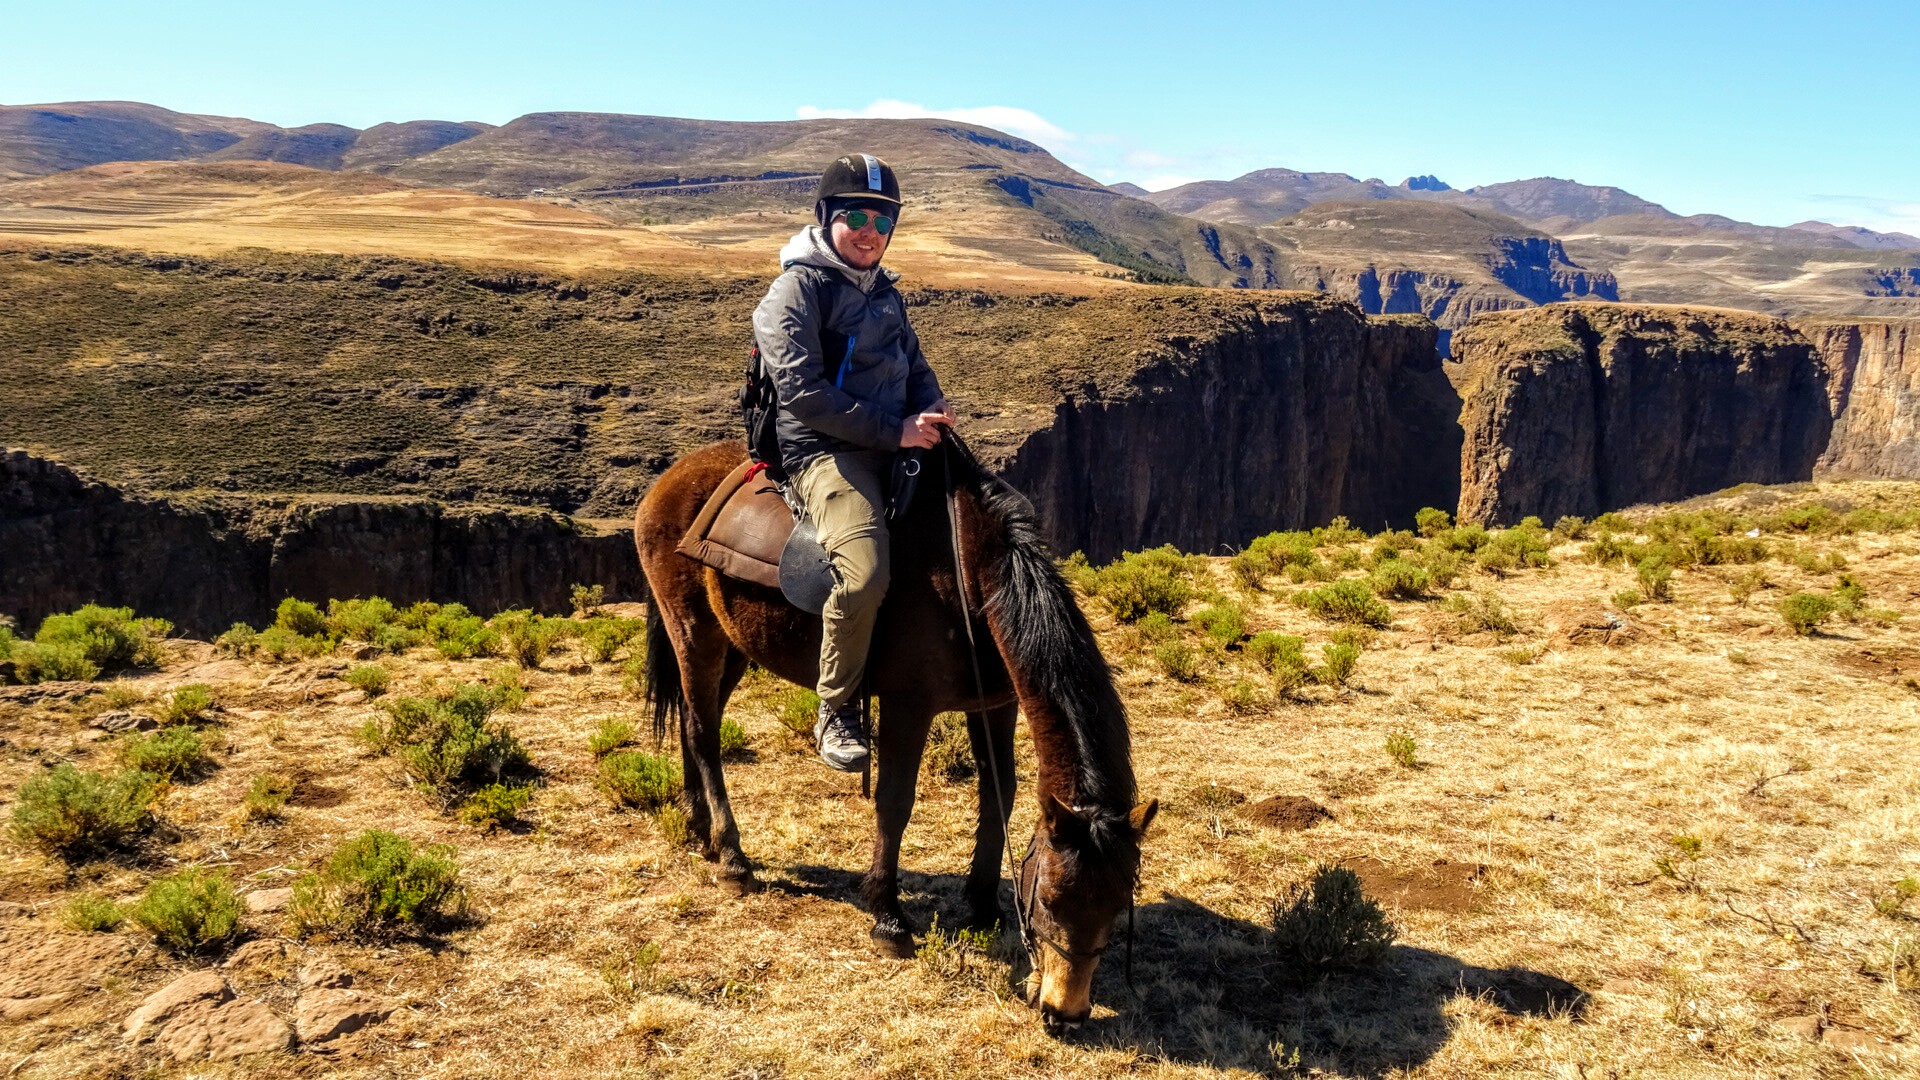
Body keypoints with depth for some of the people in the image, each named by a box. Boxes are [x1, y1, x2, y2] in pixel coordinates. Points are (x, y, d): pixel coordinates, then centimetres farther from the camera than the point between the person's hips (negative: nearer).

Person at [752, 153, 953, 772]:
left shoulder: (883, 290, 19)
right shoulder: (798, 290, -6)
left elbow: (913, 360, 29)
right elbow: (803, 392, -16)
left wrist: (932, 407, 4)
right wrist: (895, 431, -18)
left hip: (900, 445, 9)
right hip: (824, 451, -9)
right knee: (864, 574, -30)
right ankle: (836, 712, -10)